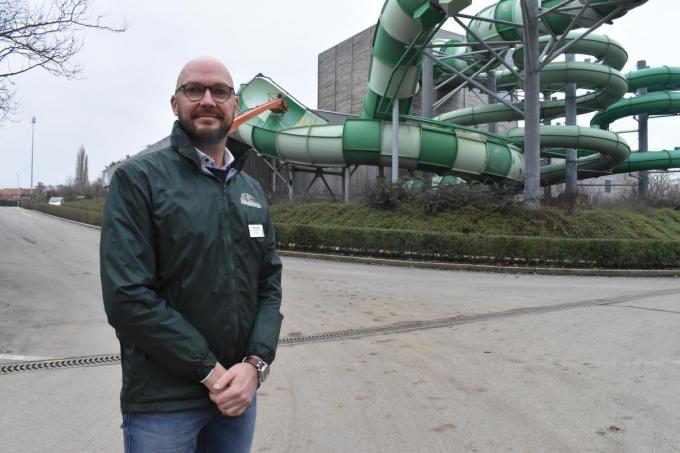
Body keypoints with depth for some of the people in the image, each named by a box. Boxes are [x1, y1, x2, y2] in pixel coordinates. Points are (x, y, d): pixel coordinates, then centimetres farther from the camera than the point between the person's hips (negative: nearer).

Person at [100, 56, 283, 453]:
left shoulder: (252, 190, 9)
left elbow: (270, 282, 5)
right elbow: (127, 297, -16)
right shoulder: (139, 179, -7)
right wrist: (210, 371, -15)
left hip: (238, 391, 5)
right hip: (162, 403, -4)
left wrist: (256, 364, -9)